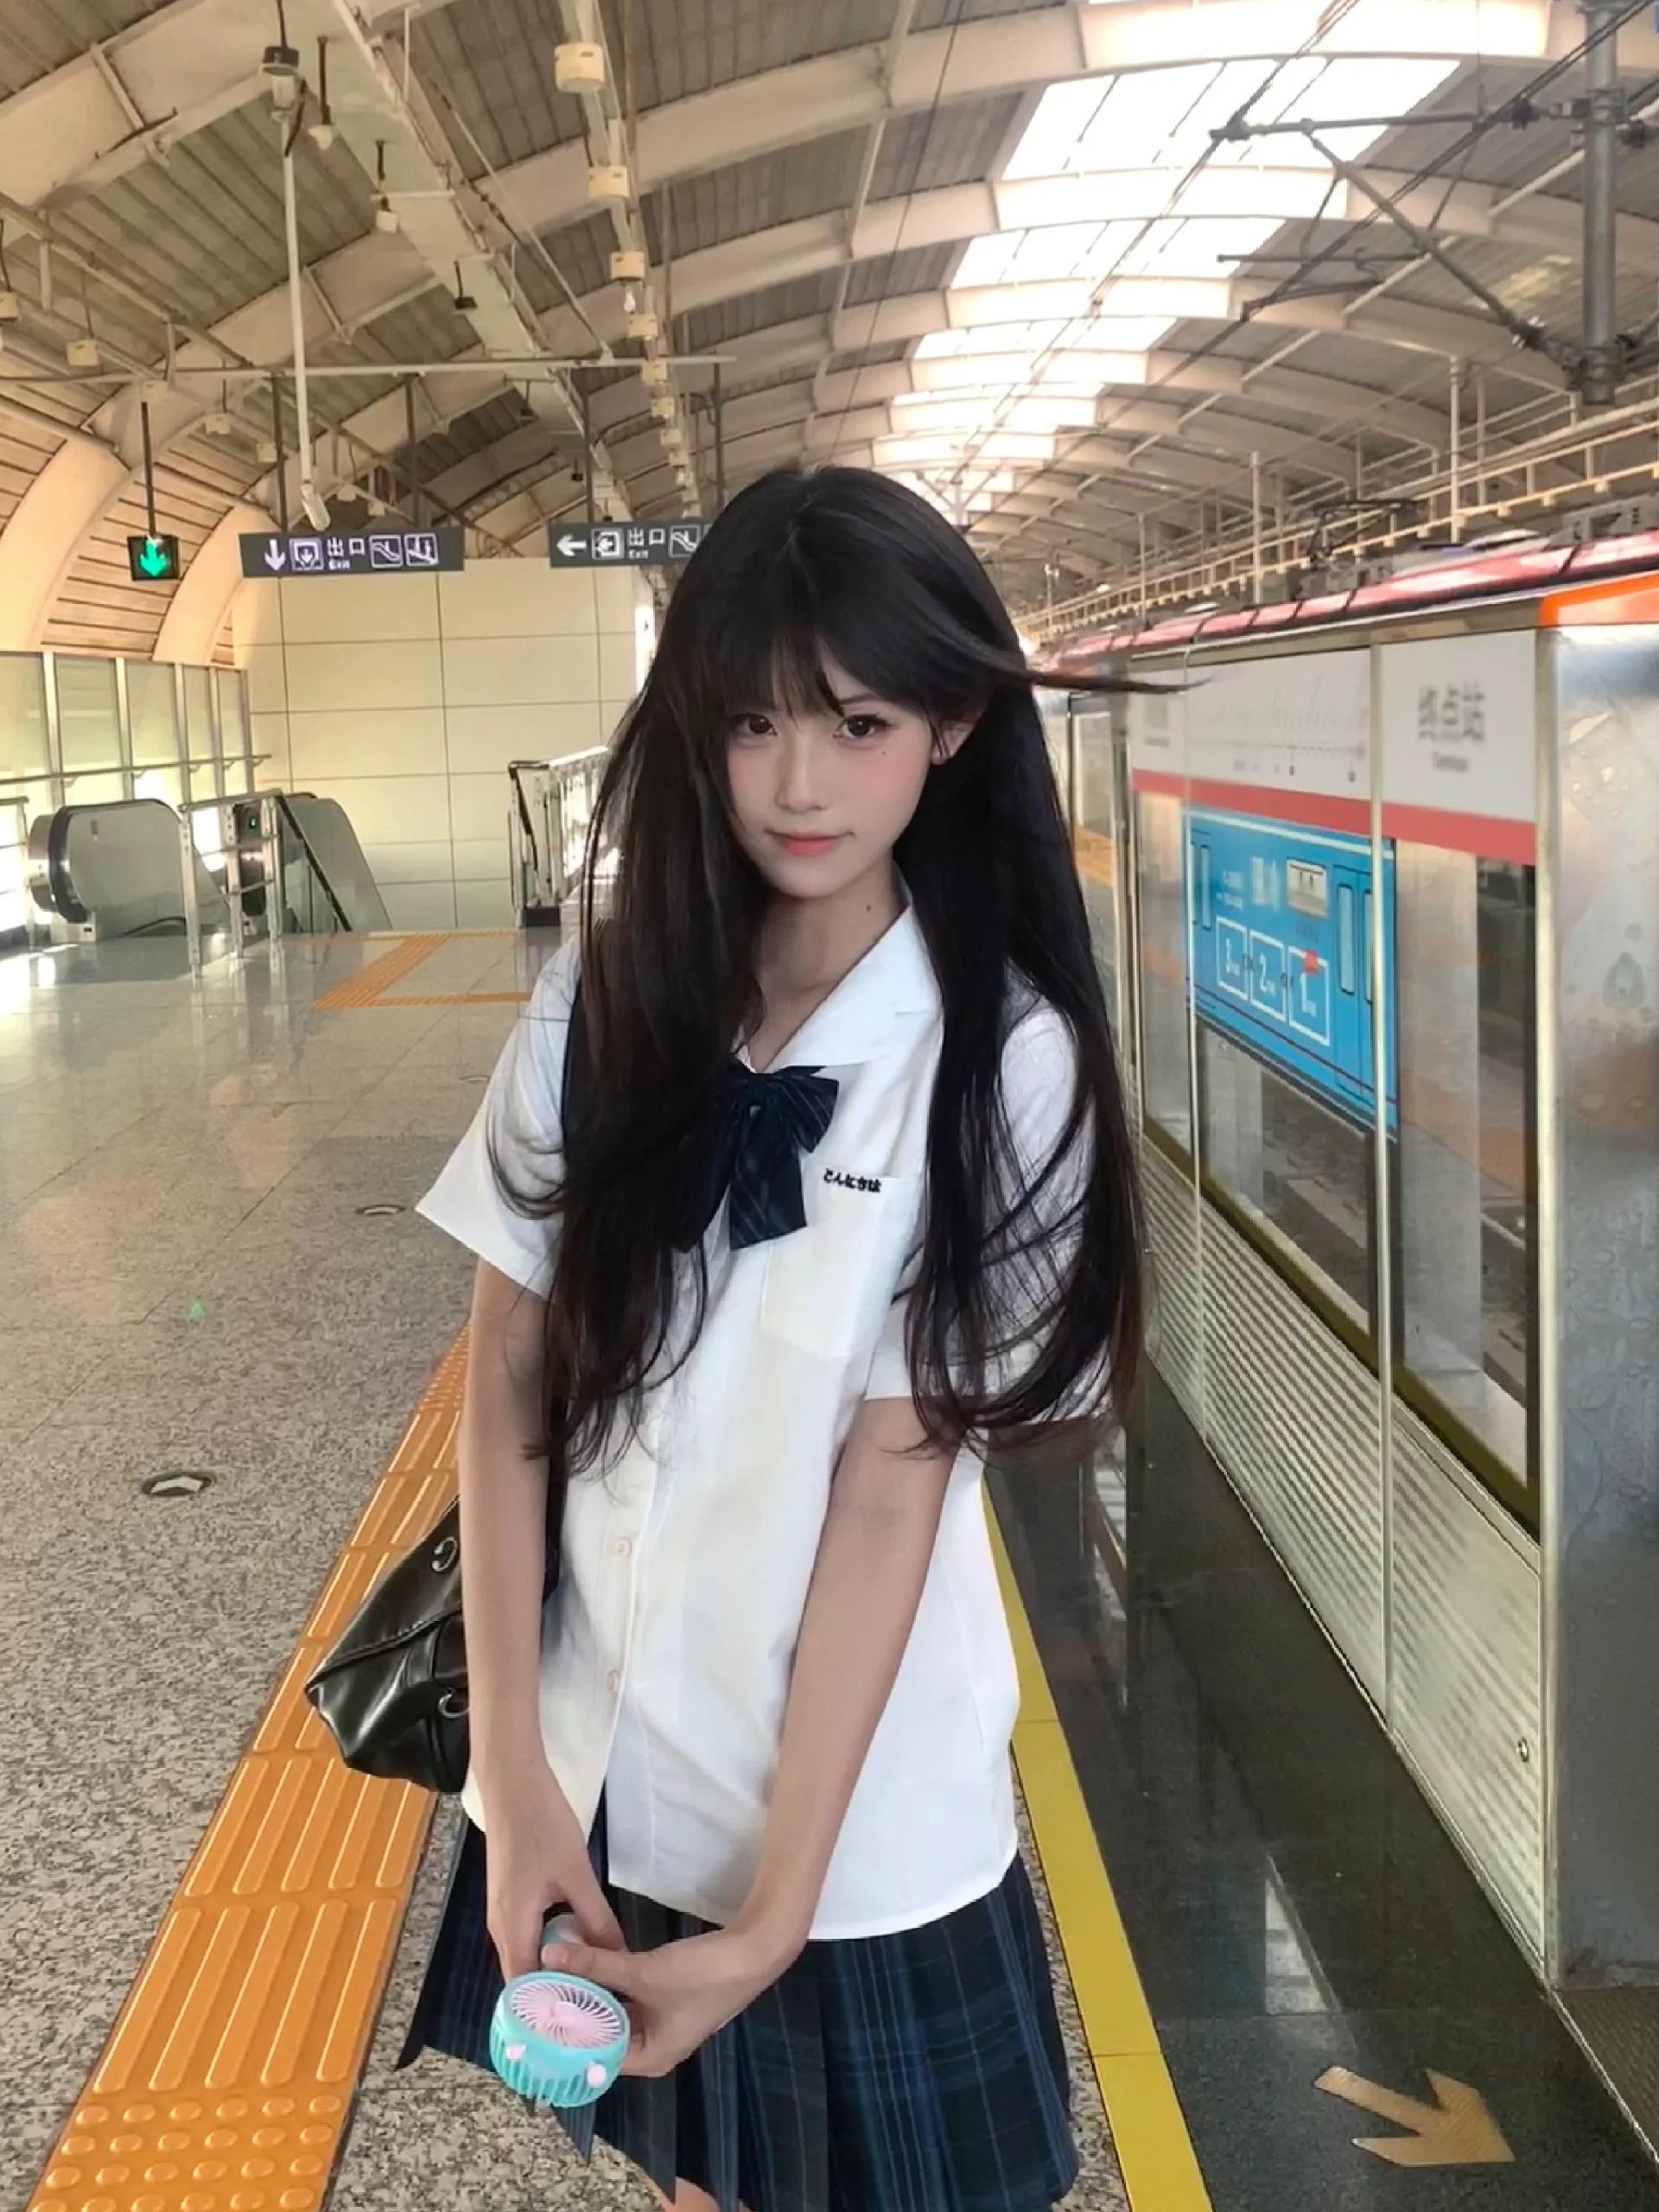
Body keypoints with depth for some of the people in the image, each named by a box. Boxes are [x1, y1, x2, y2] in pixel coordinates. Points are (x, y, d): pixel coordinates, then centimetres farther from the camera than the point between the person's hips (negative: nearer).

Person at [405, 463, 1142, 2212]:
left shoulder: (1001, 1061, -14)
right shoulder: (604, 1002, -6)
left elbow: (892, 1495, -16)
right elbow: (507, 1388, -4)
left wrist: (776, 1913, -16)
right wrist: (514, 1767, -10)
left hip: (857, 1819, -3)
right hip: (603, 1765, 3)